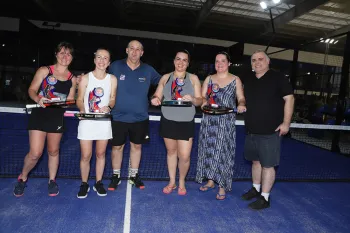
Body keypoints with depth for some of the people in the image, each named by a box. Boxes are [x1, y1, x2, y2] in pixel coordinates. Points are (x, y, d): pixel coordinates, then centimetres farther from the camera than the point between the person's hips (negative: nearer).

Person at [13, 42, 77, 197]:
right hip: (39, 115, -2)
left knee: (53, 151, 14)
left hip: (57, 118, 3)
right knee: (35, 153, -5)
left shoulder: (72, 79, 5)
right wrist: (38, 99, -24)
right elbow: (32, 90, -4)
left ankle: (52, 180, 32)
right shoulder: (44, 71, -1)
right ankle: (22, 178, 24)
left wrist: (69, 103, -14)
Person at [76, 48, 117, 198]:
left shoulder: (112, 79, 2)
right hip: (87, 121, -1)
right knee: (85, 155, 3)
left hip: (104, 121, 2)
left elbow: (112, 99, 6)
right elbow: (79, 100, 0)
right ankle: (84, 184, 23)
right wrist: (82, 110, -20)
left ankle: (98, 183, 28)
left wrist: (108, 106, -15)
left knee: (101, 154, 11)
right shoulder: (86, 78, -2)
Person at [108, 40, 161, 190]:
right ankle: (116, 176, 27)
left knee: (136, 146, 12)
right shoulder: (115, 66, -3)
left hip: (140, 117, 2)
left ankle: (134, 175, 30)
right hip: (119, 116, -1)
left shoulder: (148, 70, 0)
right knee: (117, 146, 8)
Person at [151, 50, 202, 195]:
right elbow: (157, 96, 7)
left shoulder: (193, 78, 3)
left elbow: (199, 101, -1)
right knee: (171, 152, 13)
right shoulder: (165, 78, 8)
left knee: (184, 156, -3)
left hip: (186, 123, -2)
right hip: (168, 121, 2)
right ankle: (172, 182, 32)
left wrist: (192, 99, -23)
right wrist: (155, 99, -17)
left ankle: (181, 182, 26)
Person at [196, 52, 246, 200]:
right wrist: (204, 102, -14)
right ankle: (211, 180, 23)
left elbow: (241, 98, 3)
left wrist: (241, 104, -19)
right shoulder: (209, 79, 11)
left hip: (226, 122, -2)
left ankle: (222, 186, 9)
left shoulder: (235, 80, 5)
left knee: (224, 151, -3)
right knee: (209, 148, 7)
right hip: (209, 120, 3)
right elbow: (202, 97, 8)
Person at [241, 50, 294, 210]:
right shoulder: (247, 80, 9)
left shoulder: (278, 78, -7)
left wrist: (286, 122, -13)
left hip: (270, 131, -6)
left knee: (267, 164, 1)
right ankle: (256, 189, 34)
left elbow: (289, 98, -8)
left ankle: (264, 197, 13)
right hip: (251, 130, 6)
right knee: (255, 161, 17)